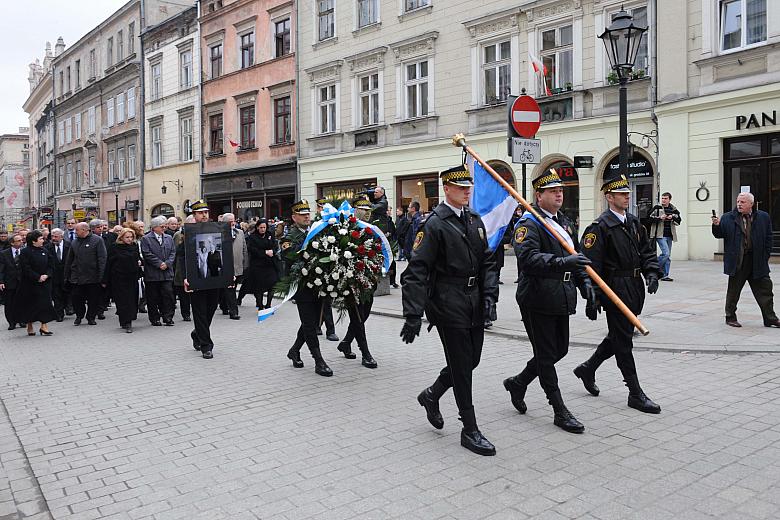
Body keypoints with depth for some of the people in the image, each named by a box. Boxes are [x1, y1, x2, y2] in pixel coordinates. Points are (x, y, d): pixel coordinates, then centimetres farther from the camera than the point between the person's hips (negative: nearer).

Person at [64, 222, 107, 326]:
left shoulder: (97, 240, -4)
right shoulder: (74, 242, 11)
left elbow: (102, 259, -8)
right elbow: (69, 261, 16)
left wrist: (102, 277, -13)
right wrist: (67, 276, 11)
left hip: (93, 277, -4)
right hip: (77, 277, 4)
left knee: (93, 299, 4)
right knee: (76, 298, 4)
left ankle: (91, 317, 21)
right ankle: (79, 316, 25)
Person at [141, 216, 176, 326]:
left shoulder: (169, 238, 13)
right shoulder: (146, 239, 0)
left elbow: (173, 252, 9)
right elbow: (147, 254, -8)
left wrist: (167, 263, -6)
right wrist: (159, 264, -12)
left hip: (167, 272, 3)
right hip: (152, 273, -3)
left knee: (168, 295, -3)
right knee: (153, 297, 3)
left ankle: (168, 317, 3)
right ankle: (155, 318, 12)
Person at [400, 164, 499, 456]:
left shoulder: (475, 221, 11)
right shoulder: (435, 224, -12)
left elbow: (487, 262, 14)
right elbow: (416, 272, -17)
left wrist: (489, 295, 0)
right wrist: (413, 315, -22)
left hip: (475, 304, 8)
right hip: (449, 306, -7)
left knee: (471, 360, 15)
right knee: (462, 367, 0)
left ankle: (431, 396, 38)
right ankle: (470, 431, 14)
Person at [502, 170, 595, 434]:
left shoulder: (565, 222, 15)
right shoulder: (528, 224, -12)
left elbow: (577, 256, 23)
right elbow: (529, 258, -28)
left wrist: (584, 282, 9)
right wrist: (563, 261, -39)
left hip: (561, 300, 9)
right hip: (537, 300, -8)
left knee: (559, 350, 15)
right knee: (546, 355, 2)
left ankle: (518, 383, 34)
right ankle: (560, 412, 13)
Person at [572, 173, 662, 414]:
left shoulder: (634, 222, 12)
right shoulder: (600, 226, -13)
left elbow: (647, 251, 17)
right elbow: (591, 265, -16)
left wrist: (651, 273, -3)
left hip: (634, 289, 8)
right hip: (615, 290, -8)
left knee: (619, 336, 17)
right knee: (623, 342, 0)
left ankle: (587, 368, 36)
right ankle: (635, 394, 9)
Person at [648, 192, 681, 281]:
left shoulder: (673, 209, 10)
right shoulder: (657, 208, -3)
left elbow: (679, 220, 12)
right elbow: (649, 217, -7)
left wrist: (673, 218, -8)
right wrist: (659, 218, -17)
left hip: (669, 235, 6)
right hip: (660, 235, -6)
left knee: (668, 256, 8)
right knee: (666, 253, -18)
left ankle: (665, 275, 14)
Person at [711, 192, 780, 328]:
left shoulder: (764, 217, 5)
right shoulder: (727, 218, 0)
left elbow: (768, 239, 6)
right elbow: (719, 235, 1)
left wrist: (765, 256, -1)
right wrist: (716, 226, -19)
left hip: (757, 262, 2)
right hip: (737, 262, -2)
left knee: (764, 291, 9)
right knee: (733, 291, 5)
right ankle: (730, 318, 16)